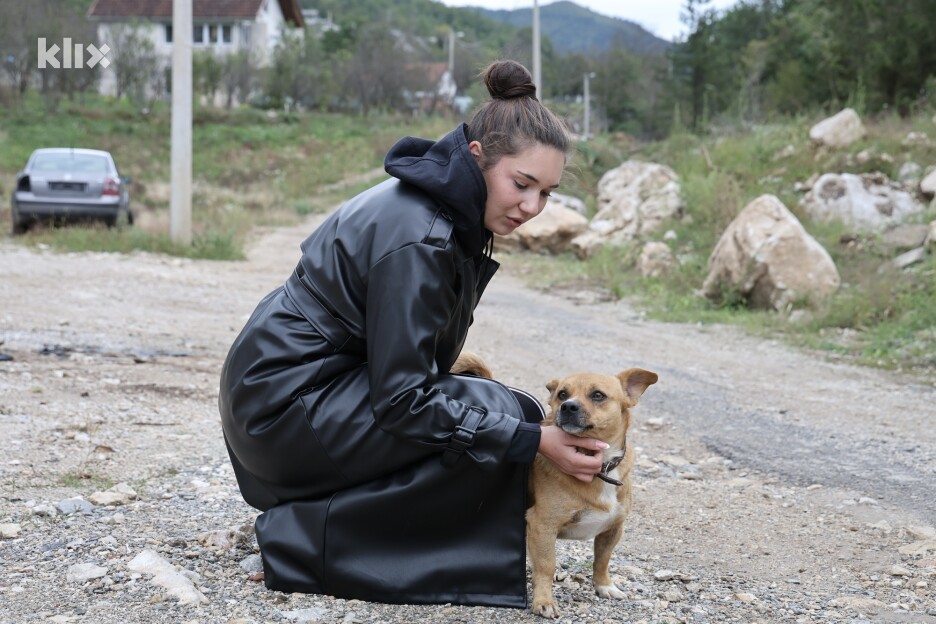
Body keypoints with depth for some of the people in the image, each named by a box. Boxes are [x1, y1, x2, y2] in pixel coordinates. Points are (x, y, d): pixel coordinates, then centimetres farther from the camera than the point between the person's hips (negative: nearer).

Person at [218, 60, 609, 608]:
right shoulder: (417, 239, -24)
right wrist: (534, 440, -23)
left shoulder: (446, 207, 4)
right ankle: (310, 536, -9)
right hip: (288, 401, -10)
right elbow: (402, 398, -23)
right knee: (502, 418, -15)